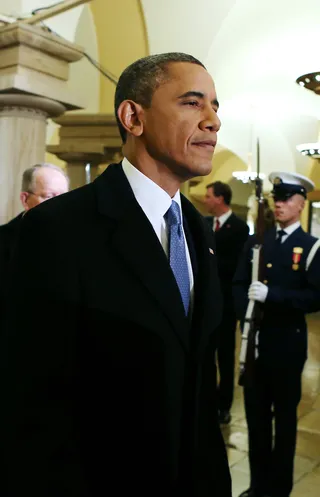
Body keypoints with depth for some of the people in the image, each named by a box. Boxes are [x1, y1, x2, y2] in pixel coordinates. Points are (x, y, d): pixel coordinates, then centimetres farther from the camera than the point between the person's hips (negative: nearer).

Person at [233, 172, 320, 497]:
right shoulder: (256, 242, 9)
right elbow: (239, 284, 6)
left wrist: (271, 295, -24)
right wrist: (245, 316, -11)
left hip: (288, 344, -4)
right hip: (255, 340, 4)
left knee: (285, 416, 11)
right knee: (255, 415, 13)